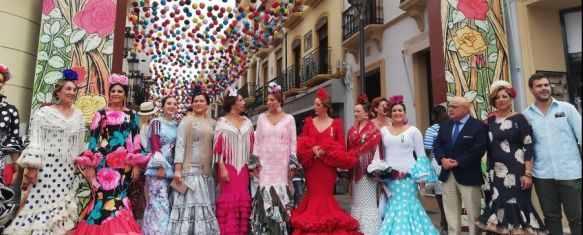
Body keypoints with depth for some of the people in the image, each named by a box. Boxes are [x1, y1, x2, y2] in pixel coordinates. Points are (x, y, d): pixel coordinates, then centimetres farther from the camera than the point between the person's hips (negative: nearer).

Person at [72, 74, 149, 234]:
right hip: (103, 162, -1)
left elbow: (136, 141, 7)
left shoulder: (132, 116, 11)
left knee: (118, 196, 0)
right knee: (103, 196, -6)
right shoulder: (101, 114, 8)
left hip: (124, 164, 1)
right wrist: (89, 166, -5)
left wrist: (137, 165, -1)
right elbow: (93, 139, 2)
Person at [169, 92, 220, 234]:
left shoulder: (213, 123, 13)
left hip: (207, 171, 4)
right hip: (190, 170, -4)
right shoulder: (186, 121, 1)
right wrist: (177, 170, -13)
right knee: (190, 204, -6)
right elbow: (180, 145, -5)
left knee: (206, 205, 5)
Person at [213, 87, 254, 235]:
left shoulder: (247, 122, 11)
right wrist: (222, 167, -11)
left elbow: (251, 145, 12)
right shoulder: (222, 122, 0)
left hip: (243, 167, 3)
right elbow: (219, 147, -4)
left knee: (243, 200, 3)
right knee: (229, 199, -2)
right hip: (228, 166, -3)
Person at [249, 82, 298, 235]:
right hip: (265, 162, 1)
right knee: (265, 193, -3)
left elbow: (293, 143, 2)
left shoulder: (289, 119, 3)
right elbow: (257, 141, 8)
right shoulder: (261, 118, 9)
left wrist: (292, 165, -3)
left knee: (281, 192, -2)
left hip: (282, 162, -1)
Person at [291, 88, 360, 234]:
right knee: (313, 194, 3)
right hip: (311, 165, 2)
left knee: (325, 195, 1)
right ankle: (312, 222, 13)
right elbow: (301, 143, 6)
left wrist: (326, 151, -16)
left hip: (328, 166, -2)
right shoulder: (309, 122, 9)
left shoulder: (336, 123, 2)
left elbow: (341, 146, -1)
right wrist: (311, 148, -14)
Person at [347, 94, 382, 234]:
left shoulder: (373, 129, -6)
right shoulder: (352, 130, 12)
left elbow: (376, 150, -11)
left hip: (367, 168, -6)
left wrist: (376, 169, -17)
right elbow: (349, 149, 12)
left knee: (367, 199, -1)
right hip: (355, 168, 6)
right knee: (357, 199, 11)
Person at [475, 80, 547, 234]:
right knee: (500, 206, 7)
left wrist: (528, 174, -15)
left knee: (517, 206, -3)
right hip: (497, 172, 4)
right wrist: (489, 170, 12)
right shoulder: (490, 121, 9)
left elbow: (528, 147, -9)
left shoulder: (519, 119, -3)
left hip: (516, 172, -4)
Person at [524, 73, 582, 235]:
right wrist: (526, 173, 1)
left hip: (570, 172, -1)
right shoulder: (526, 115, 3)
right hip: (542, 175, 1)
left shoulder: (566, 108, 2)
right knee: (551, 217, 13)